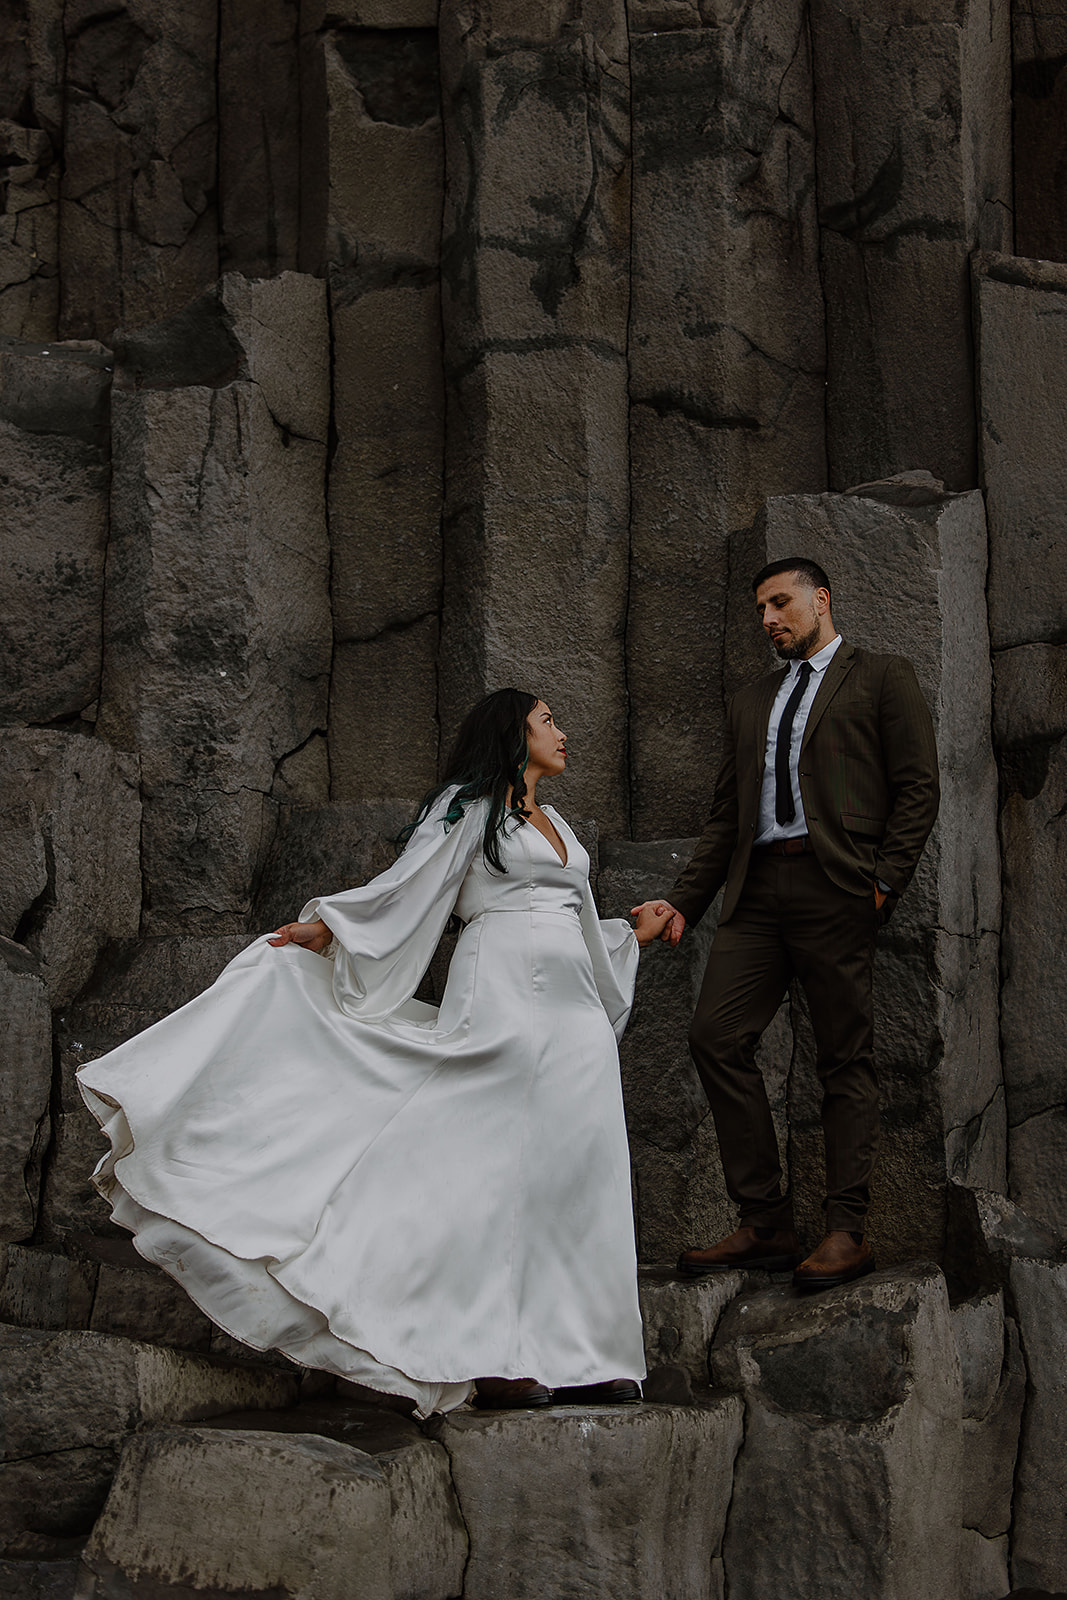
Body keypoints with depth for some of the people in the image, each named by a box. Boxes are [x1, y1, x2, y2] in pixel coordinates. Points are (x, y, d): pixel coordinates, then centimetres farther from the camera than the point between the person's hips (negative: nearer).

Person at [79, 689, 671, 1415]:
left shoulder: (556, 824, 24)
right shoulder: (468, 808, 2)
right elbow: (405, 889, -1)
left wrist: (639, 933, 36)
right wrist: (323, 929, -9)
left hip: (571, 1003, 7)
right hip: (503, 995, -7)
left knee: (571, 1174, 0)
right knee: (498, 1163, -11)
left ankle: (571, 1352, 1)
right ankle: (493, 1354, -11)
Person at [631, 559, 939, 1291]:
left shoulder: (882, 677, 8)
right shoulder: (752, 703, 25)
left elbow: (918, 787, 0)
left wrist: (885, 880, -11)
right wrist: (683, 902, 12)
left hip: (836, 886, -6)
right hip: (757, 889, 6)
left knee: (846, 1057, -4)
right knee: (718, 1037, -6)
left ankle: (848, 1232, -1)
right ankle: (766, 1224, -1)